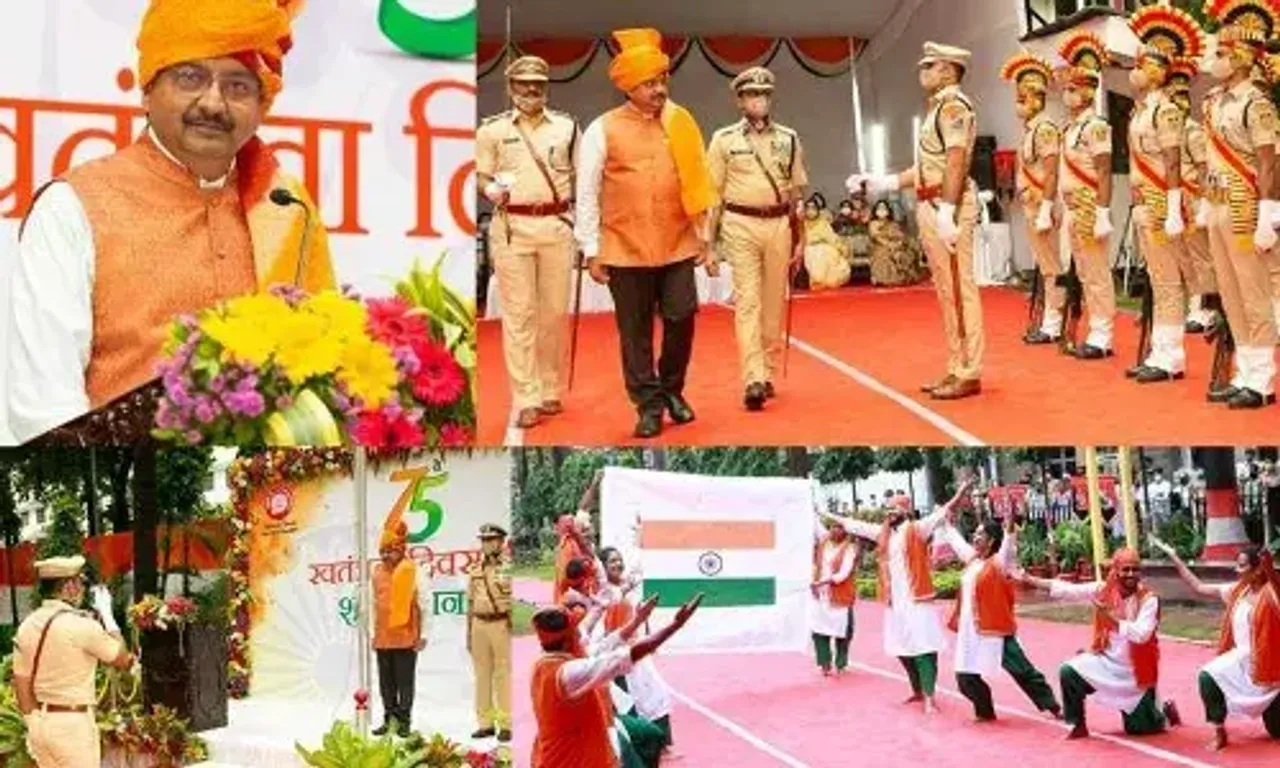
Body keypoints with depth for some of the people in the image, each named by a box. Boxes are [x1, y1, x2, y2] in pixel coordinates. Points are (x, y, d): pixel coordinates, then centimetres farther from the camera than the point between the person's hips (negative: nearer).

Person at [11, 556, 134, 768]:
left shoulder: (27, 626, 5)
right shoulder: (81, 624, -16)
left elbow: (21, 685, 8)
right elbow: (123, 660, -4)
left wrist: (33, 725, 17)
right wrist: (106, 613, 3)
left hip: (40, 722, 7)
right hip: (72, 723, -7)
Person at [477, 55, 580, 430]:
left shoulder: (566, 127, 10)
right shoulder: (492, 129, 6)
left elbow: (578, 178, 13)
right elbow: (482, 175, 9)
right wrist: (492, 190, -15)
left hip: (557, 226, 2)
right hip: (512, 227, -2)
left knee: (555, 312, 5)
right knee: (518, 314, -4)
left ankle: (551, 390, 18)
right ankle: (526, 399, -2)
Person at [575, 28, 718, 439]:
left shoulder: (681, 123, 5)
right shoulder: (603, 130, -4)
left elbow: (698, 185, 11)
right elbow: (587, 194, -1)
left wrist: (705, 237, 10)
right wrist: (591, 251, -3)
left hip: (678, 246, 2)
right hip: (626, 250, -2)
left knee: (682, 318, -1)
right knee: (635, 331, 4)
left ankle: (672, 389, 22)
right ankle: (649, 405, 14)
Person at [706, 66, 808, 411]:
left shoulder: (789, 139, 10)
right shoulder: (724, 140, 3)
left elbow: (797, 193, 13)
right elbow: (713, 194, 4)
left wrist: (799, 239, 11)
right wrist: (709, 242, 1)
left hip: (779, 225, 3)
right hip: (741, 225, -3)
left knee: (774, 303, 7)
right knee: (747, 301, -10)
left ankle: (769, 372, 17)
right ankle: (754, 380, -16)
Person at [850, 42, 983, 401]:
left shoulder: (954, 105, -9)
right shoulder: (939, 107, 21)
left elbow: (956, 162, -20)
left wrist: (947, 211, -26)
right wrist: (884, 183, 21)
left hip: (947, 206, -10)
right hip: (931, 207, 10)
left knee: (958, 289, -8)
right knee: (947, 291, 12)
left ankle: (969, 374, -5)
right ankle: (957, 370, 17)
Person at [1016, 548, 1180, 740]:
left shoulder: (1148, 599, -18)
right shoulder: (1103, 591, -9)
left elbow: (1141, 634, -30)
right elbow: (1068, 590, -12)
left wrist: (1112, 620, -40)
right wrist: (1029, 579, -19)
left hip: (1135, 672, -3)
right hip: (1107, 661, 3)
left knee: (1138, 729, 6)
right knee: (1069, 672, -22)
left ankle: (1166, 712, 42)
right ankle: (1078, 725, -2)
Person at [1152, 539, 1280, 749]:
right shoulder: (1237, 590, 1)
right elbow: (1199, 587, 7)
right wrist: (1173, 557, 5)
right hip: (1240, 659, 5)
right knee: (1208, 677, -24)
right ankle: (1220, 734, -9)